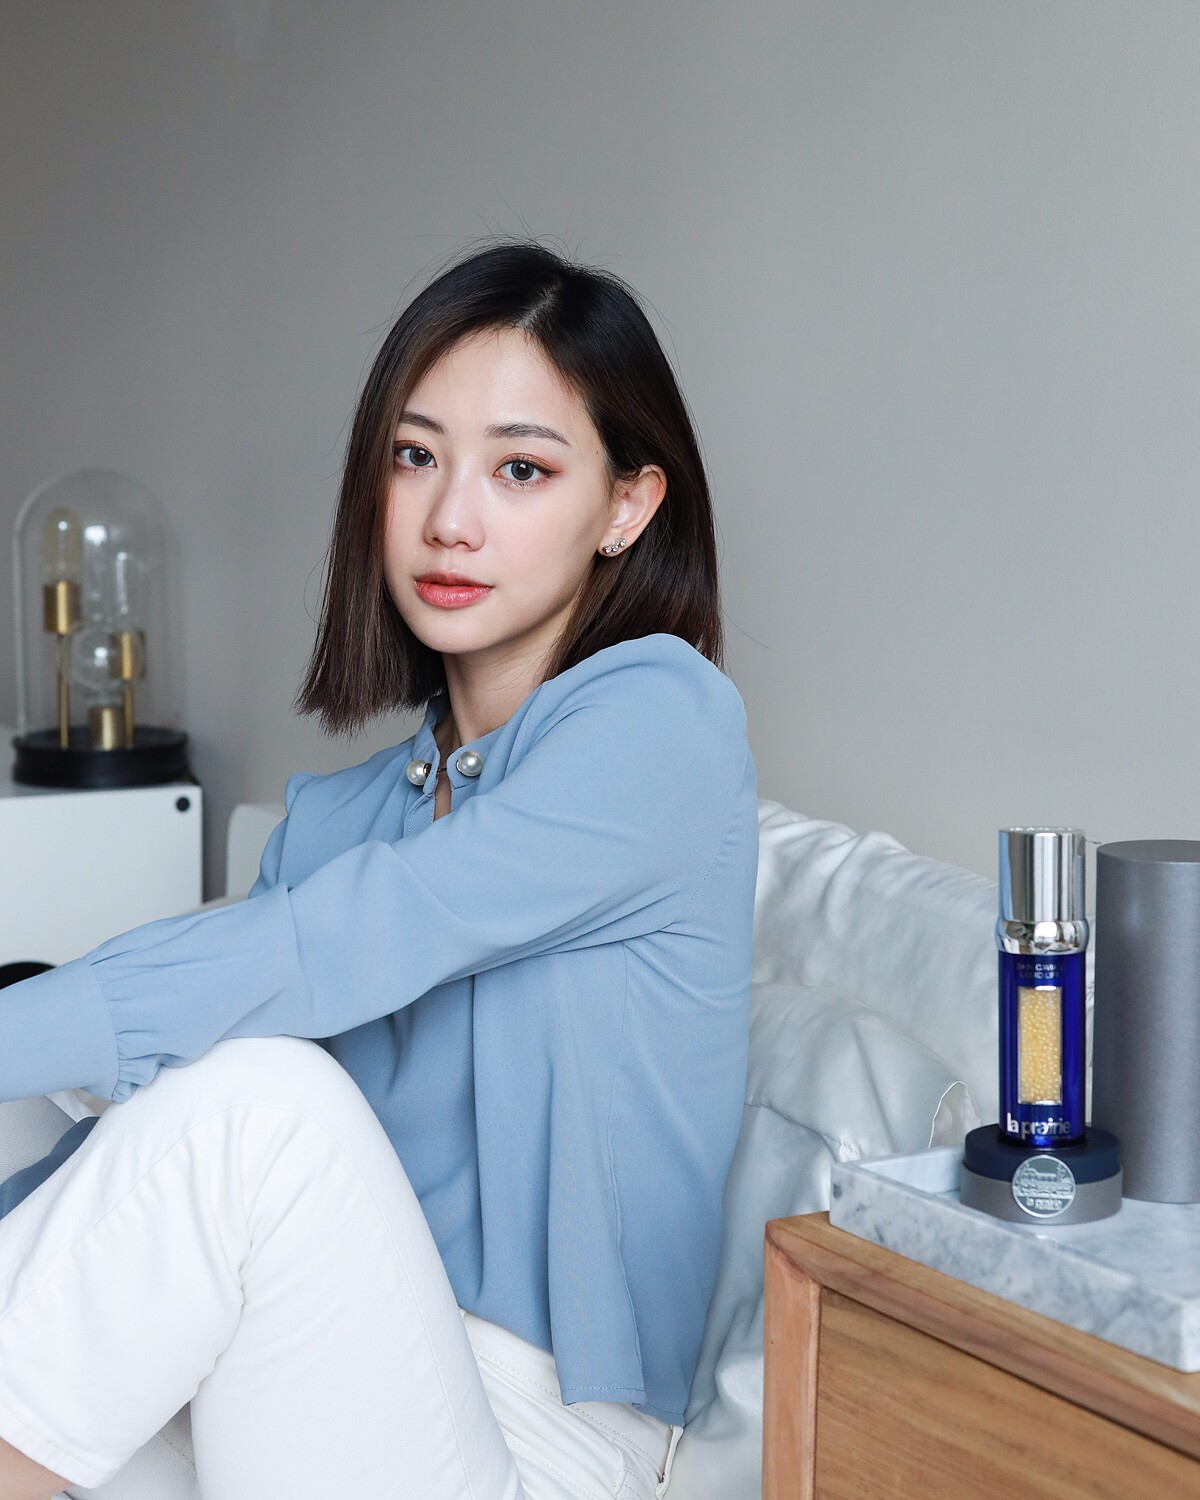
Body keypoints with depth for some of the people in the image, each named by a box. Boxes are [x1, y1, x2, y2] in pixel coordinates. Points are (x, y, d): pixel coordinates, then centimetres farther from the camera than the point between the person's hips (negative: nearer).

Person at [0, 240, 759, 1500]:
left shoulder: (660, 716, -9)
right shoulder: (335, 813, 12)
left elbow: (316, 958, -20)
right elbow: (155, 1111, 9)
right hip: (319, 1389, 6)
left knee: (255, 1089, -28)